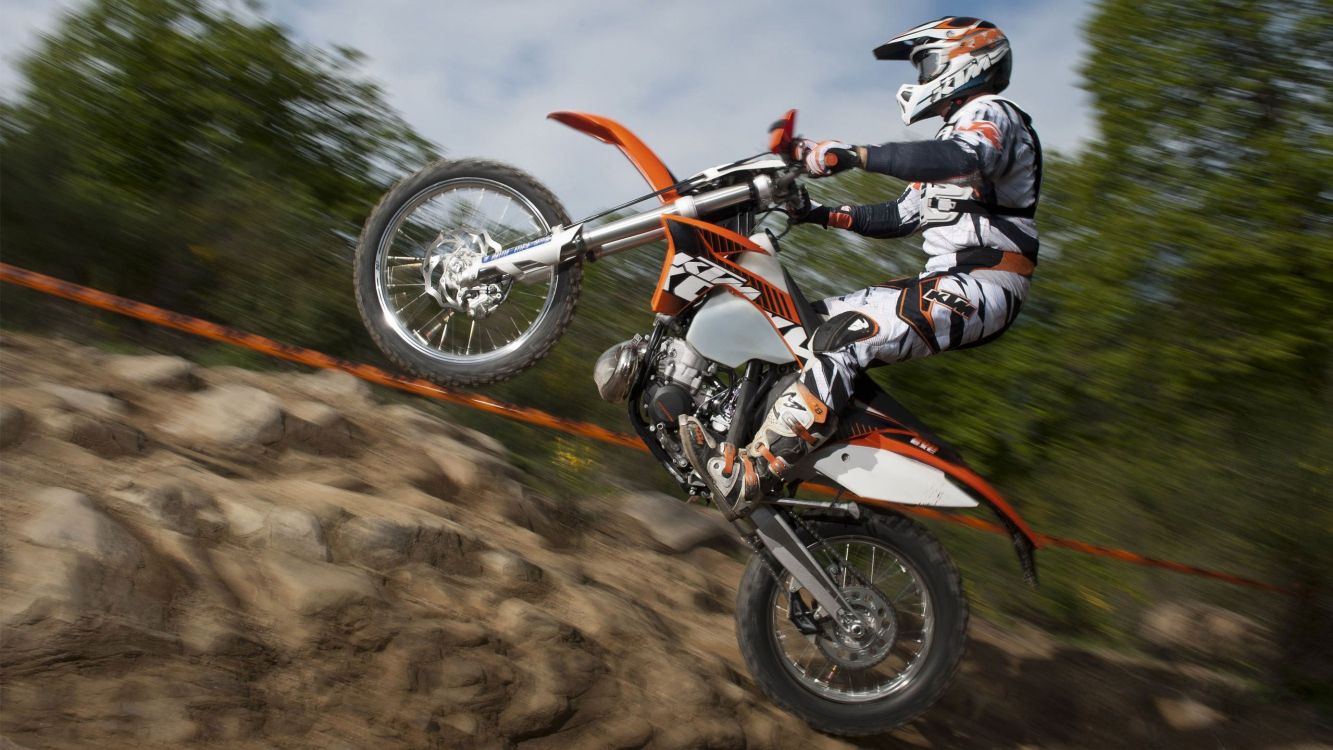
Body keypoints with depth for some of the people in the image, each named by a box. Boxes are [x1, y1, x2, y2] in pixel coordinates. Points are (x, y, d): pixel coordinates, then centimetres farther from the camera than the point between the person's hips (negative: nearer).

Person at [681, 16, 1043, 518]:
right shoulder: (956, 134, 28)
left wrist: (852, 155, -33)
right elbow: (902, 217, 25)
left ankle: (750, 477, -36)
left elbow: (963, 159, -28)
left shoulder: (991, 113, -2)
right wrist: (822, 215, 14)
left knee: (848, 333, -30)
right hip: (947, 282, 10)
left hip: (982, 288, -10)